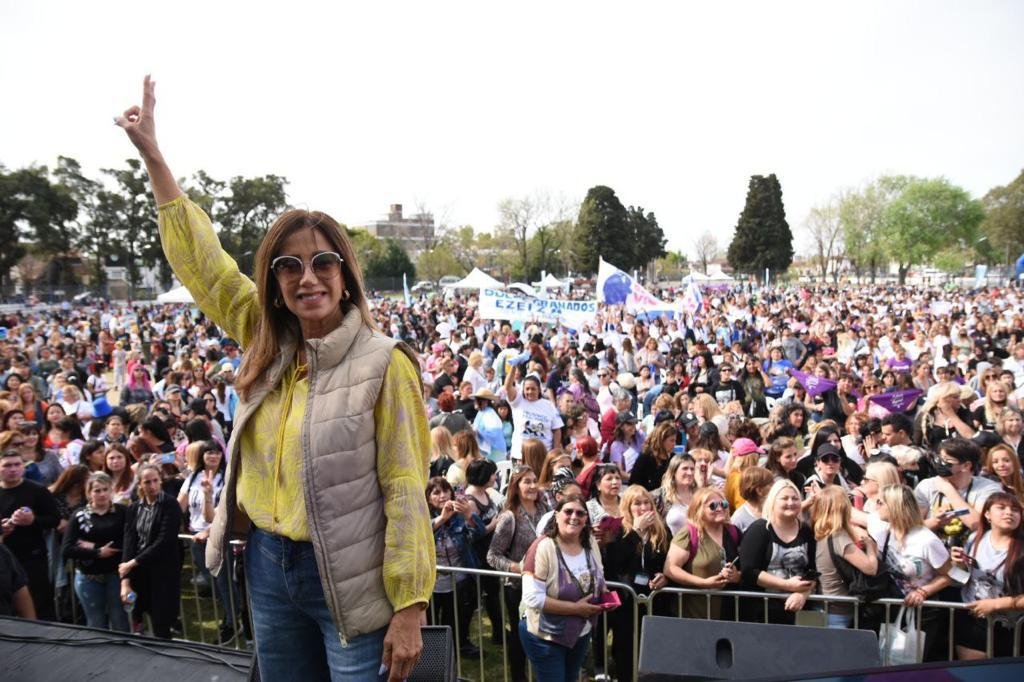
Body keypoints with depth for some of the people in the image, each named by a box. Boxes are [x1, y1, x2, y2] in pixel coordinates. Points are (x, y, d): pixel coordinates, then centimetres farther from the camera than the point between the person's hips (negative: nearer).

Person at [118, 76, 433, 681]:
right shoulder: (269, 348, 0)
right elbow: (202, 260, 7)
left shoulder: (383, 364, -16)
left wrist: (409, 610, -16)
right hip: (269, 566, 6)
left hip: (350, 579, -6)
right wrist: (151, 152, 8)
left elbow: (405, 493, -15)